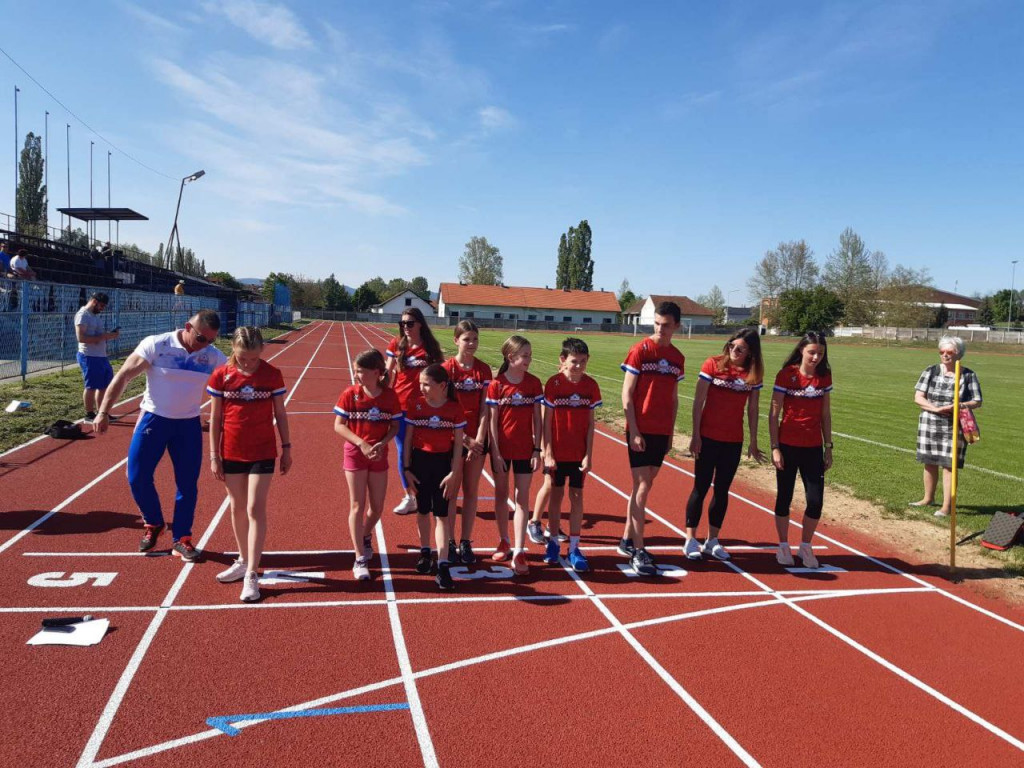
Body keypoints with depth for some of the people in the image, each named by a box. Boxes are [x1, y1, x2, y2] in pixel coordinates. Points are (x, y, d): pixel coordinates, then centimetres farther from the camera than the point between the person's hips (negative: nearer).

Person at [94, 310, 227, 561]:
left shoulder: (214, 357, -5)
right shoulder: (155, 345, -13)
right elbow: (123, 376, -11)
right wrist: (103, 411, -16)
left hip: (189, 426, 2)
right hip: (153, 420, -2)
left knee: (187, 483, 4)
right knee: (138, 478, 1)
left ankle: (181, 540, 18)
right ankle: (153, 524, 28)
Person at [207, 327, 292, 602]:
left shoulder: (272, 375, -8)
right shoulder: (221, 376, -5)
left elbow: (280, 414, 1)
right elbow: (215, 418, 0)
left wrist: (286, 448, 3)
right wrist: (214, 455, 0)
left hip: (263, 452, -2)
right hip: (231, 453, 2)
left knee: (255, 509, -5)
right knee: (237, 508, 14)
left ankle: (252, 574, -2)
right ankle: (244, 561, 32)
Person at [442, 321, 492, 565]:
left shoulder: (484, 370, 1)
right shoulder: (447, 368, -6)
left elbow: (484, 409, -1)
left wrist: (479, 439, -10)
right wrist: (465, 439, -13)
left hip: (477, 439, 3)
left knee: (471, 491, 8)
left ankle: (466, 542, 18)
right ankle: (449, 542, 17)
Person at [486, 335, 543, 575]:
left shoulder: (534, 383, -3)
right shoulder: (497, 384, -8)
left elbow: (537, 419, 0)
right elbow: (493, 421, -7)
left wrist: (537, 449, -4)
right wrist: (495, 453, -10)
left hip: (525, 449, 1)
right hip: (502, 449, -1)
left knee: (522, 498, 1)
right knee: (501, 495, 13)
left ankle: (519, 552, 4)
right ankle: (503, 543, 30)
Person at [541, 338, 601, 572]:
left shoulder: (590, 385, -3)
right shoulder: (554, 383, -9)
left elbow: (590, 423, 0)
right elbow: (547, 421, -6)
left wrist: (589, 455, -3)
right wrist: (548, 453, -9)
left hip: (579, 454, 2)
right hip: (557, 453, -1)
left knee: (577, 496, 6)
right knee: (556, 495, 9)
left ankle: (574, 548, 12)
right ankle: (553, 542, 24)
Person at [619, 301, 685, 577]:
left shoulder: (677, 358, 9)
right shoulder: (640, 351, -7)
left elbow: (673, 398, 15)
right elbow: (627, 394, -9)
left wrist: (671, 431, 13)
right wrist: (633, 431, -13)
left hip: (661, 432, 5)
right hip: (640, 430, -5)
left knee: (643, 484, 12)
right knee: (642, 486, -6)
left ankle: (627, 540, 23)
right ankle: (638, 551, -2)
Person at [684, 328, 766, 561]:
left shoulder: (754, 374, 2)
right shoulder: (713, 364, -7)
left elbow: (752, 409, 8)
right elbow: (698, 401, -6)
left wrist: (753, 442, 8)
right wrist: (695, 434, -9)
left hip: (734, 441, 3)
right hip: (708, 437, -3)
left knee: (722, 490, 10)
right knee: (701, 487, 2)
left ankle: (712, 540, 21)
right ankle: (690, 540, 12)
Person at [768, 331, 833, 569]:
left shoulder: (824, 376, 4)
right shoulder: (786, 375, -8)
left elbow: (825, 414, 11)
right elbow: (774, 414, -6)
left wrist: (828, 447, 9)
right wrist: (775, 448, -9)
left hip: (813, 448, 3)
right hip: (788, 446, -3)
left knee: (816, 501, 0)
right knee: (784, 497, 6)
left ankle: (805, 546, 21)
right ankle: (783, 546, 23)